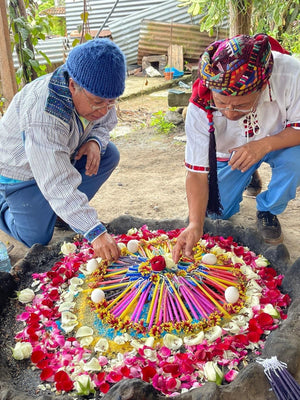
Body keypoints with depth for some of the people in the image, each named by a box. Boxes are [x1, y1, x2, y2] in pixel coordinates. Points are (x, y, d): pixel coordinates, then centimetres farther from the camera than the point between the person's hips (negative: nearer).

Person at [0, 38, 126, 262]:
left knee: (109, 155, -14)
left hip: (62, 156, 7)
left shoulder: (95, 93, -19)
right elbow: (58, 185, -44)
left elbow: (106, 122, 3)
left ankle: (66, 209, 3)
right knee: (37, 239, -6)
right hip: (21, 171, -6)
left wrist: (95, 141, -21)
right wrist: (95, 231, -46)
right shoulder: (42, 116, -42)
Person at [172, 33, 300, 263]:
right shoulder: (201, 107, -33)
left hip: (279, 143, -1)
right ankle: (247, 178, 28)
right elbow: (197, 172, -28)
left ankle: (267, 211, -2)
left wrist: (264, 145, -42)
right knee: (215, 213, -4)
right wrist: (195, 224, -40)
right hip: (228, 154, 2)